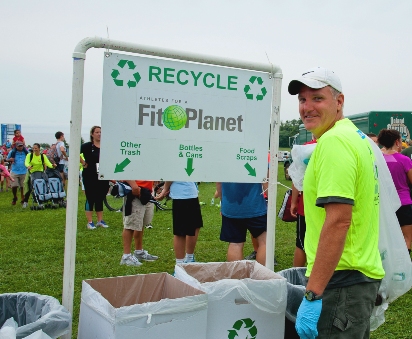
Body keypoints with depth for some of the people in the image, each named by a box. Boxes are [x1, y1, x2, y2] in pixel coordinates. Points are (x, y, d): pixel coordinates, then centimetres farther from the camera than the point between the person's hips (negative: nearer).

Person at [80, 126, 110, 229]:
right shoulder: (87, 146, -6)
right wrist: (83, 163, -14)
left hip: (102, 177, 4)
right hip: (90, 177, -4)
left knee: (100, 199, 12)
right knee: (90, 199, 2)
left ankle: (100, 221, 20)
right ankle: (90, 222, 8)